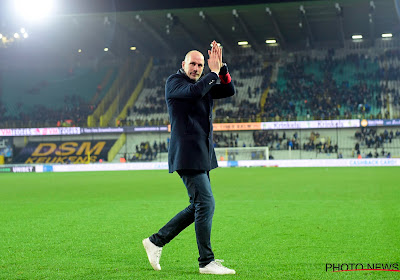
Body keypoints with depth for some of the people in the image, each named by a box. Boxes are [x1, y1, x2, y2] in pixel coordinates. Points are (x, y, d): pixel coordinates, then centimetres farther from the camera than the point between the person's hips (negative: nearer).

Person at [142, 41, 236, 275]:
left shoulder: (205, 83, 19)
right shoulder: (175, 81, -5)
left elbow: (229, 91, 8)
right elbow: (194, 91, -25)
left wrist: (221, 67, -4)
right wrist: (214, 72, -15)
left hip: (202, 155, 9)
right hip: (187, 154, -9)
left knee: (199, 206, 13)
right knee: (206, 204, -11)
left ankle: (156, 241, 21)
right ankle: (206, 262, -2)